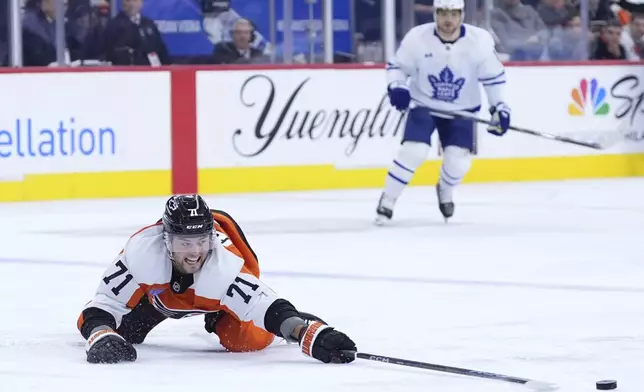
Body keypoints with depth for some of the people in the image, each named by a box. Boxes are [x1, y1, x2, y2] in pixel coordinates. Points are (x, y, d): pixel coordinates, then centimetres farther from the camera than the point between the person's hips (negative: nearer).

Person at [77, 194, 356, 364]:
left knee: (247, 339, -21)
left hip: (217, 296, -1)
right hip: (158, 289, 1)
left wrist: (315, 336, -70)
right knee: (117, 329, -4)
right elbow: (104, 305, -36)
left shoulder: (226, 265, -46)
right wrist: (101, 338, -58)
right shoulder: (142, 252, -43)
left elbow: (268, 308, -54)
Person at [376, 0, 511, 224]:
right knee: (413, 152, -20)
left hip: (461, 110, 1)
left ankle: (445, 191, 27)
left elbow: (493, 76, -5)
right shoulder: (417, 37, -19)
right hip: (423, 105, -1)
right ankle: (386, 202, -3)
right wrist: (396, 87, -25)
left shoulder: (480, 40, -17)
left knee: (458, 161, -9)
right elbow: (397, 66, -6)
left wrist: (499, 107, -9)